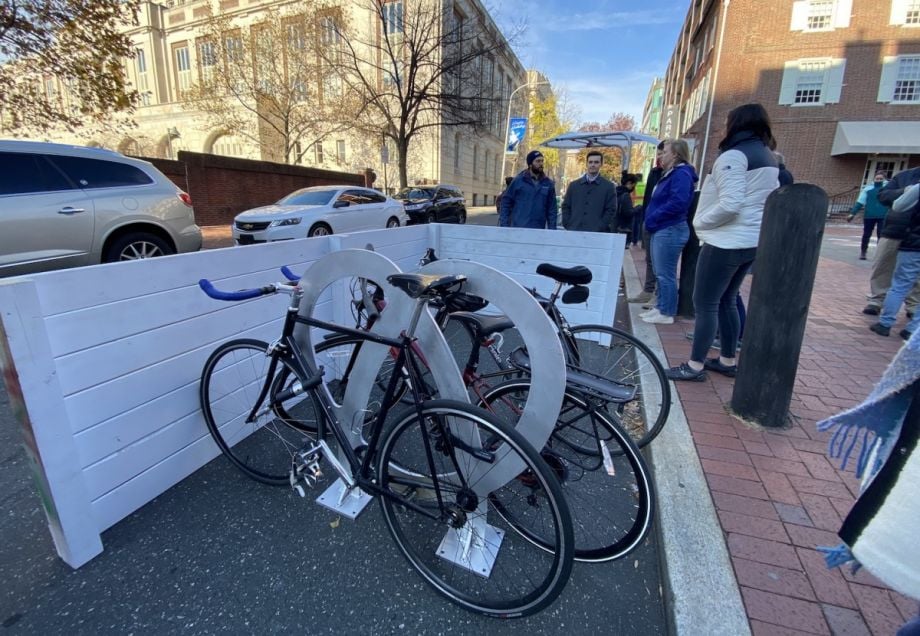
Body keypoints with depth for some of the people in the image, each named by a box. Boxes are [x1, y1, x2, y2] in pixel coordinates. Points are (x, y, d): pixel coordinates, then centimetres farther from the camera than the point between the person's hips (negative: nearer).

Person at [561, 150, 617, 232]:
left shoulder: (609, 187, 7)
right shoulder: (574, 185, 14)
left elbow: (611, 210, 1)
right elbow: (566, 207, 14)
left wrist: (598, 229, -10)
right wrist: (568, 227, 0)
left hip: (597, 234, -2)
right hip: (574, 232, 2)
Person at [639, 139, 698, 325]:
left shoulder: (681, 173, -12)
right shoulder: (670, 174, 20)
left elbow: (678, 202, -24)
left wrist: (654, 217, -17)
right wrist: (651, 219, 9)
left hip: (670, 230, -10)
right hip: (662, 230, 10)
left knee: (665, 274, -5)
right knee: (660, 273, 15)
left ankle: (667, 313, 3)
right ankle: (660, 307, 24)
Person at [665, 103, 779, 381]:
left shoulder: (733, 156, -13)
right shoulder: (769, 159, 16)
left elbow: (729, 204, -22)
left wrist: (700, 222, -9)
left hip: (726, 242, -9)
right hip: (753, 240, 9)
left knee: (705, 303, -3)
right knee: (726, 301, 17)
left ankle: (695, 365, 3)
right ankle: (727, 360, 24)